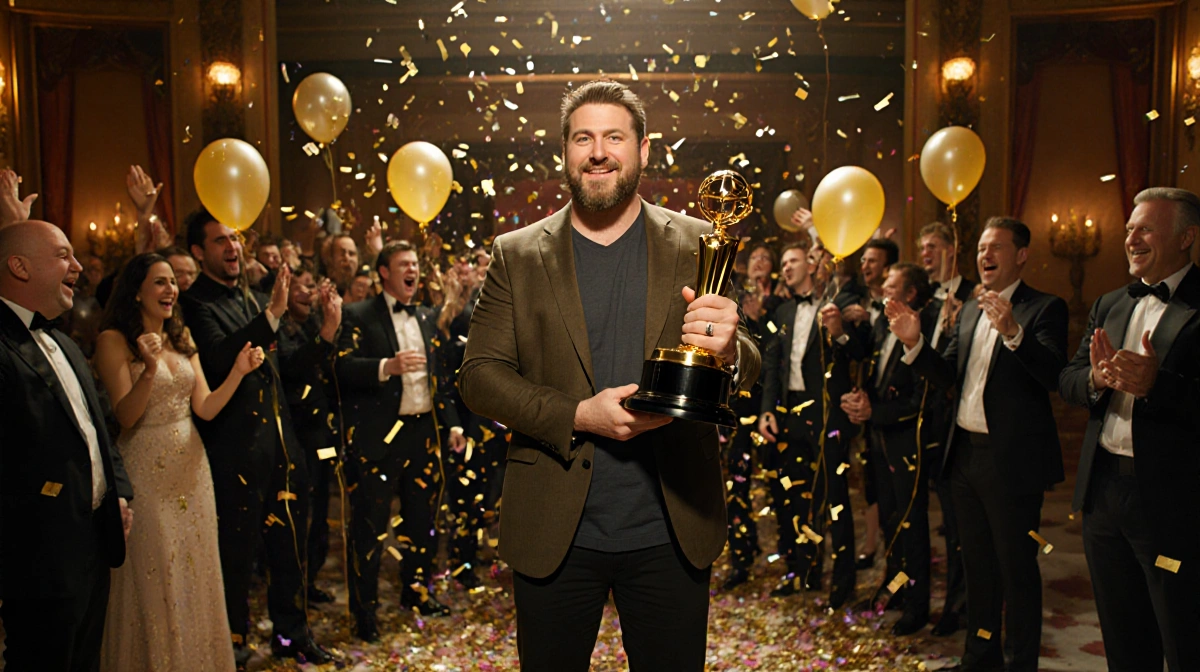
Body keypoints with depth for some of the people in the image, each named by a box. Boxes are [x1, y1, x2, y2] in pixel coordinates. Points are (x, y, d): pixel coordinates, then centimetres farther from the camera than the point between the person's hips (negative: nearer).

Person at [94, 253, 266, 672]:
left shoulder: (182, 339, 8)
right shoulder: (114, 340, -9)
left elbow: (205, 408, 3)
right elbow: (125, 417, -17)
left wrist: (238, 372, -12)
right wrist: (149, 369, -33)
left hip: (191, 468, 6)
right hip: (147, 472, -5)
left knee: (195, 573, 14)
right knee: (155, 581, 5)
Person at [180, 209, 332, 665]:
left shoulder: (256, 300, 13)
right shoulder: (196, 303, -10)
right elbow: (220, 358, -28)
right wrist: (272, 313, -34)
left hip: (281, 441, 7)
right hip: (237, 449, -7)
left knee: (289, 546, 15)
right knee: (237, 551, 6)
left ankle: (291, 633, 31)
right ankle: (234, 641, 26)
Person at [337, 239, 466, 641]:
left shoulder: (427, 318, 15)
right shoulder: (360, 316, -3)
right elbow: (344, 366, -16)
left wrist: (452, 423, 12)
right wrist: (387, 366, -30)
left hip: (422, 429, 6)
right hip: (379, 434, -6)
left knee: (421, 515, 14)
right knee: (370, 522, 1)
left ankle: (416, 591, 32)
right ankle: (365, 607, 14)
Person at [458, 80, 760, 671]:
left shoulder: (697, 245, 2)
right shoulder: (516, 255, 1)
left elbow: (749, 371, 0)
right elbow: (479, 377, -2)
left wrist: (728, 348, -25)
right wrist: (578, 415, -17)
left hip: (672, 533, 1)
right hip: (553, 533, 0)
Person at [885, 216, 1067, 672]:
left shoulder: (1044, 308, -9)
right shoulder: (970, 310, 13)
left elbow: (1055, 376, -23)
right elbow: (946, 375, 9)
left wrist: (1013, 332, -37)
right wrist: (913, 342, -8)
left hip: (1012, 459, -7)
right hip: (966, 454, 7)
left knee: (1017, 568, 5)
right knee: (977, 564, 19)